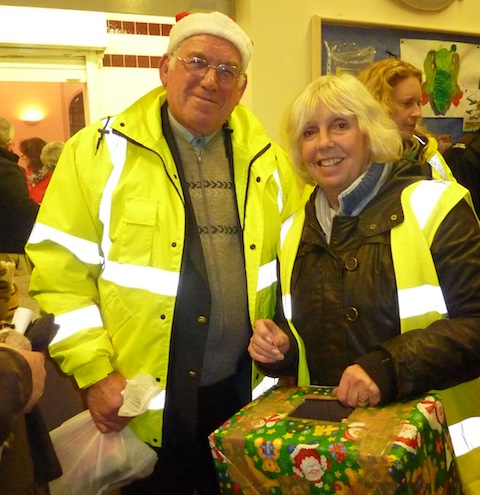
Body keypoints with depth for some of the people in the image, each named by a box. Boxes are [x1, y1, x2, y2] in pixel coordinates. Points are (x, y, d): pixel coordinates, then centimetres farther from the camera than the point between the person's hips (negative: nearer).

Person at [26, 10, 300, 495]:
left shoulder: (266, 160, 5)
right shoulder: (101, 152, -6)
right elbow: (60, 272, -7)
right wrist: (94, 375, -10)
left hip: (245, 397, 4)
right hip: (140, 406, -3)